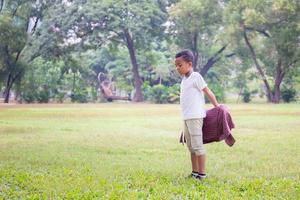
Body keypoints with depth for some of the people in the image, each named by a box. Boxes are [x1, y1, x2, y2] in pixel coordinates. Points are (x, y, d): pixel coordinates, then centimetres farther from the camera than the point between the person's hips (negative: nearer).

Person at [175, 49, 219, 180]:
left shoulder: (196, 77, -8)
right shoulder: (184, 79, 16)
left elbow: (208, 93, -6)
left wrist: (217, 107, -3)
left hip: (195, 117, -9)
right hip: (186, 118, 9)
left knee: (197, 145, -7)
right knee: (190, 146, 14)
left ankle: (202, 173, -2)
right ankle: (195, 172, 22)